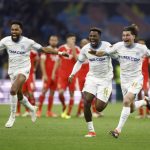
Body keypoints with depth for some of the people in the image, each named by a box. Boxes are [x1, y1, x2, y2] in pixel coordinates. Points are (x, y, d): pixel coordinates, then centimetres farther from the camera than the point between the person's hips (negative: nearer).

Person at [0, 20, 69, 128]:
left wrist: (59, 53, -6)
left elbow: (44, 49, -3)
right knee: (19, 95, 15)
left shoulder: (28, 42, -9)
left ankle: (12, 116, -13)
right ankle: (31, 108, 45)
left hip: (23, 70, -5)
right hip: (12, 70, 5)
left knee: (13, 90, -26)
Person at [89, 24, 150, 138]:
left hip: (136, 79, -4)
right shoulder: (119, 46, -6)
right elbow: (105, 53, -9)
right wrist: (95, 53, -25)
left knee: (126, 101, -25)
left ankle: (118, 129, -22)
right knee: (131, 109, 10)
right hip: (124, 80, 4)